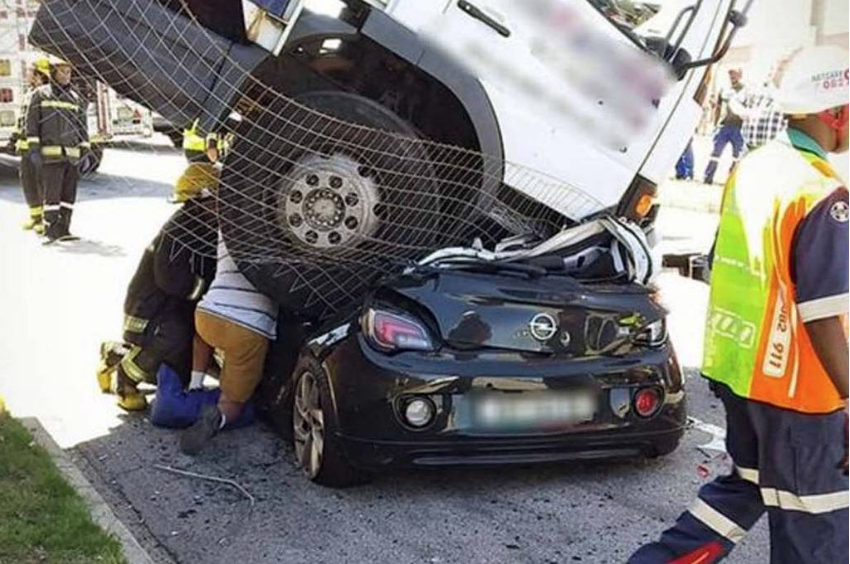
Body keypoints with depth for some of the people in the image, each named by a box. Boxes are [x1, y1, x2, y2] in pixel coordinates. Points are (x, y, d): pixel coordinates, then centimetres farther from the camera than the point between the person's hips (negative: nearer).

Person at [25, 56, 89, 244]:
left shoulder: (76, 98, 14)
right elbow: (31, 122, 1)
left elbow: (82, 126, 16)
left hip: (72, 154, 4)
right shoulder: (41, 94, 4)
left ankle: (63, 230, 10)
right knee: (52, 193, -10)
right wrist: (33, 147, -8)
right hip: (51, 153, -4)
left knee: (69, 194, 4)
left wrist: (85, 151, 9)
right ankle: (50, 231, -7)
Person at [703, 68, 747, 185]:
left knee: (737, 154, 0)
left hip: (739, 127, -3)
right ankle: (708, 176, 1)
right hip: (724, 126, 3)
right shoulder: (724, 90, 13)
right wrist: (715, 124, 13)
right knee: (716, 151, 0)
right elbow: (717, 107, 19)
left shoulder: (745, 91, 1)